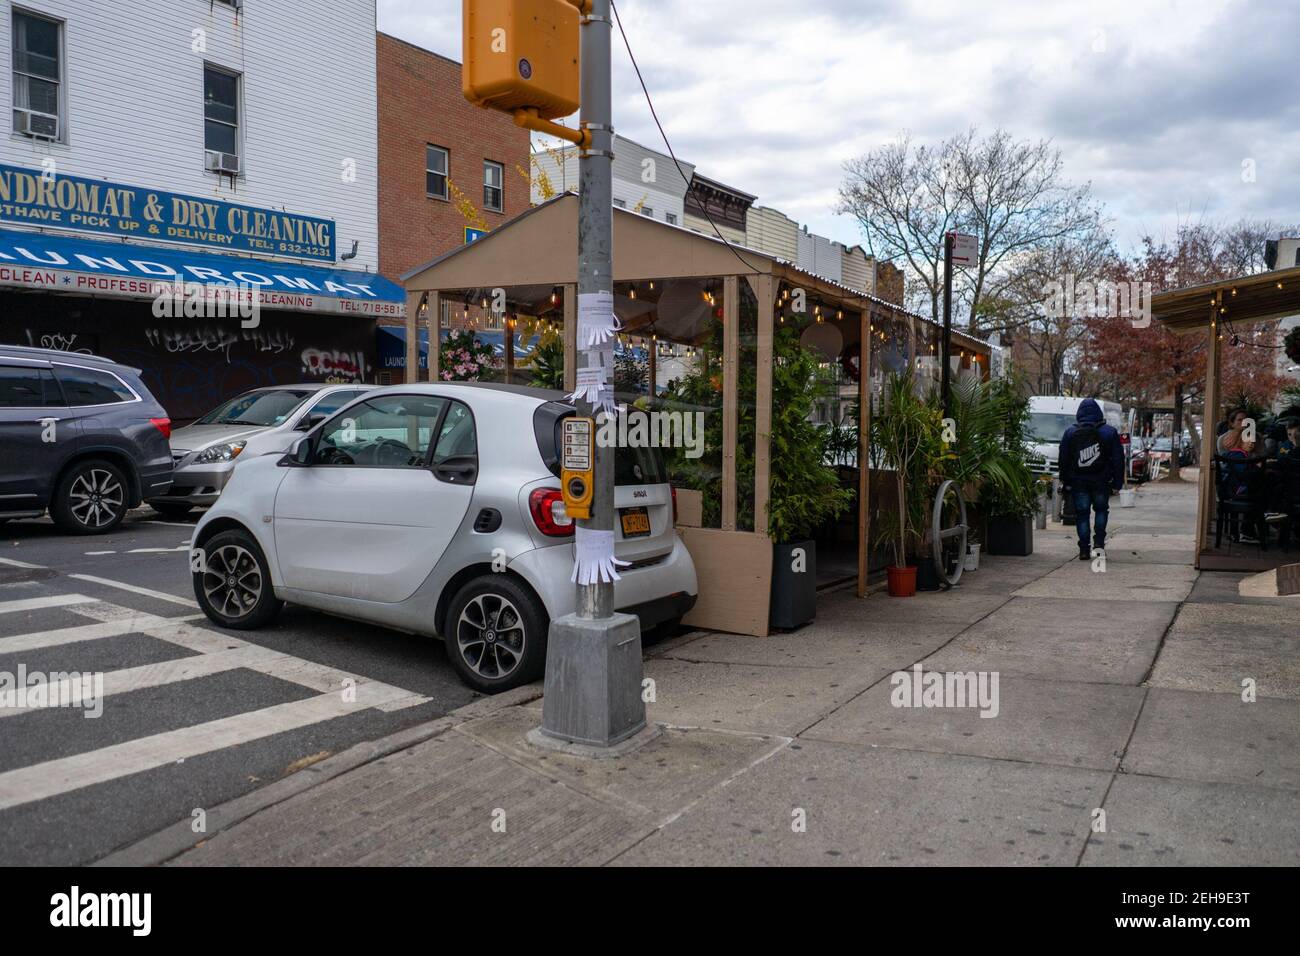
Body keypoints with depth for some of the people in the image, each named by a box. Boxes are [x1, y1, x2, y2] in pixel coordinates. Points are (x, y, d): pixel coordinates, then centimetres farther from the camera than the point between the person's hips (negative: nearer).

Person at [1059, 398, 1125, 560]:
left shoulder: (1070, 433, 0)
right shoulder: (1109, 432, -1)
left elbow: (1063, 460, 3)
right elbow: (1118, 459, -1)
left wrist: (1065, 481, 10)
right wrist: (1118, 482, 3)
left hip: (1078, 482, 0)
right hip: (1101, 481, 0)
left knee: (1081, 514, 4)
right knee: (1101, 510, 19)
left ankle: (1084, 549, 2)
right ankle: (1099, 542, 6)